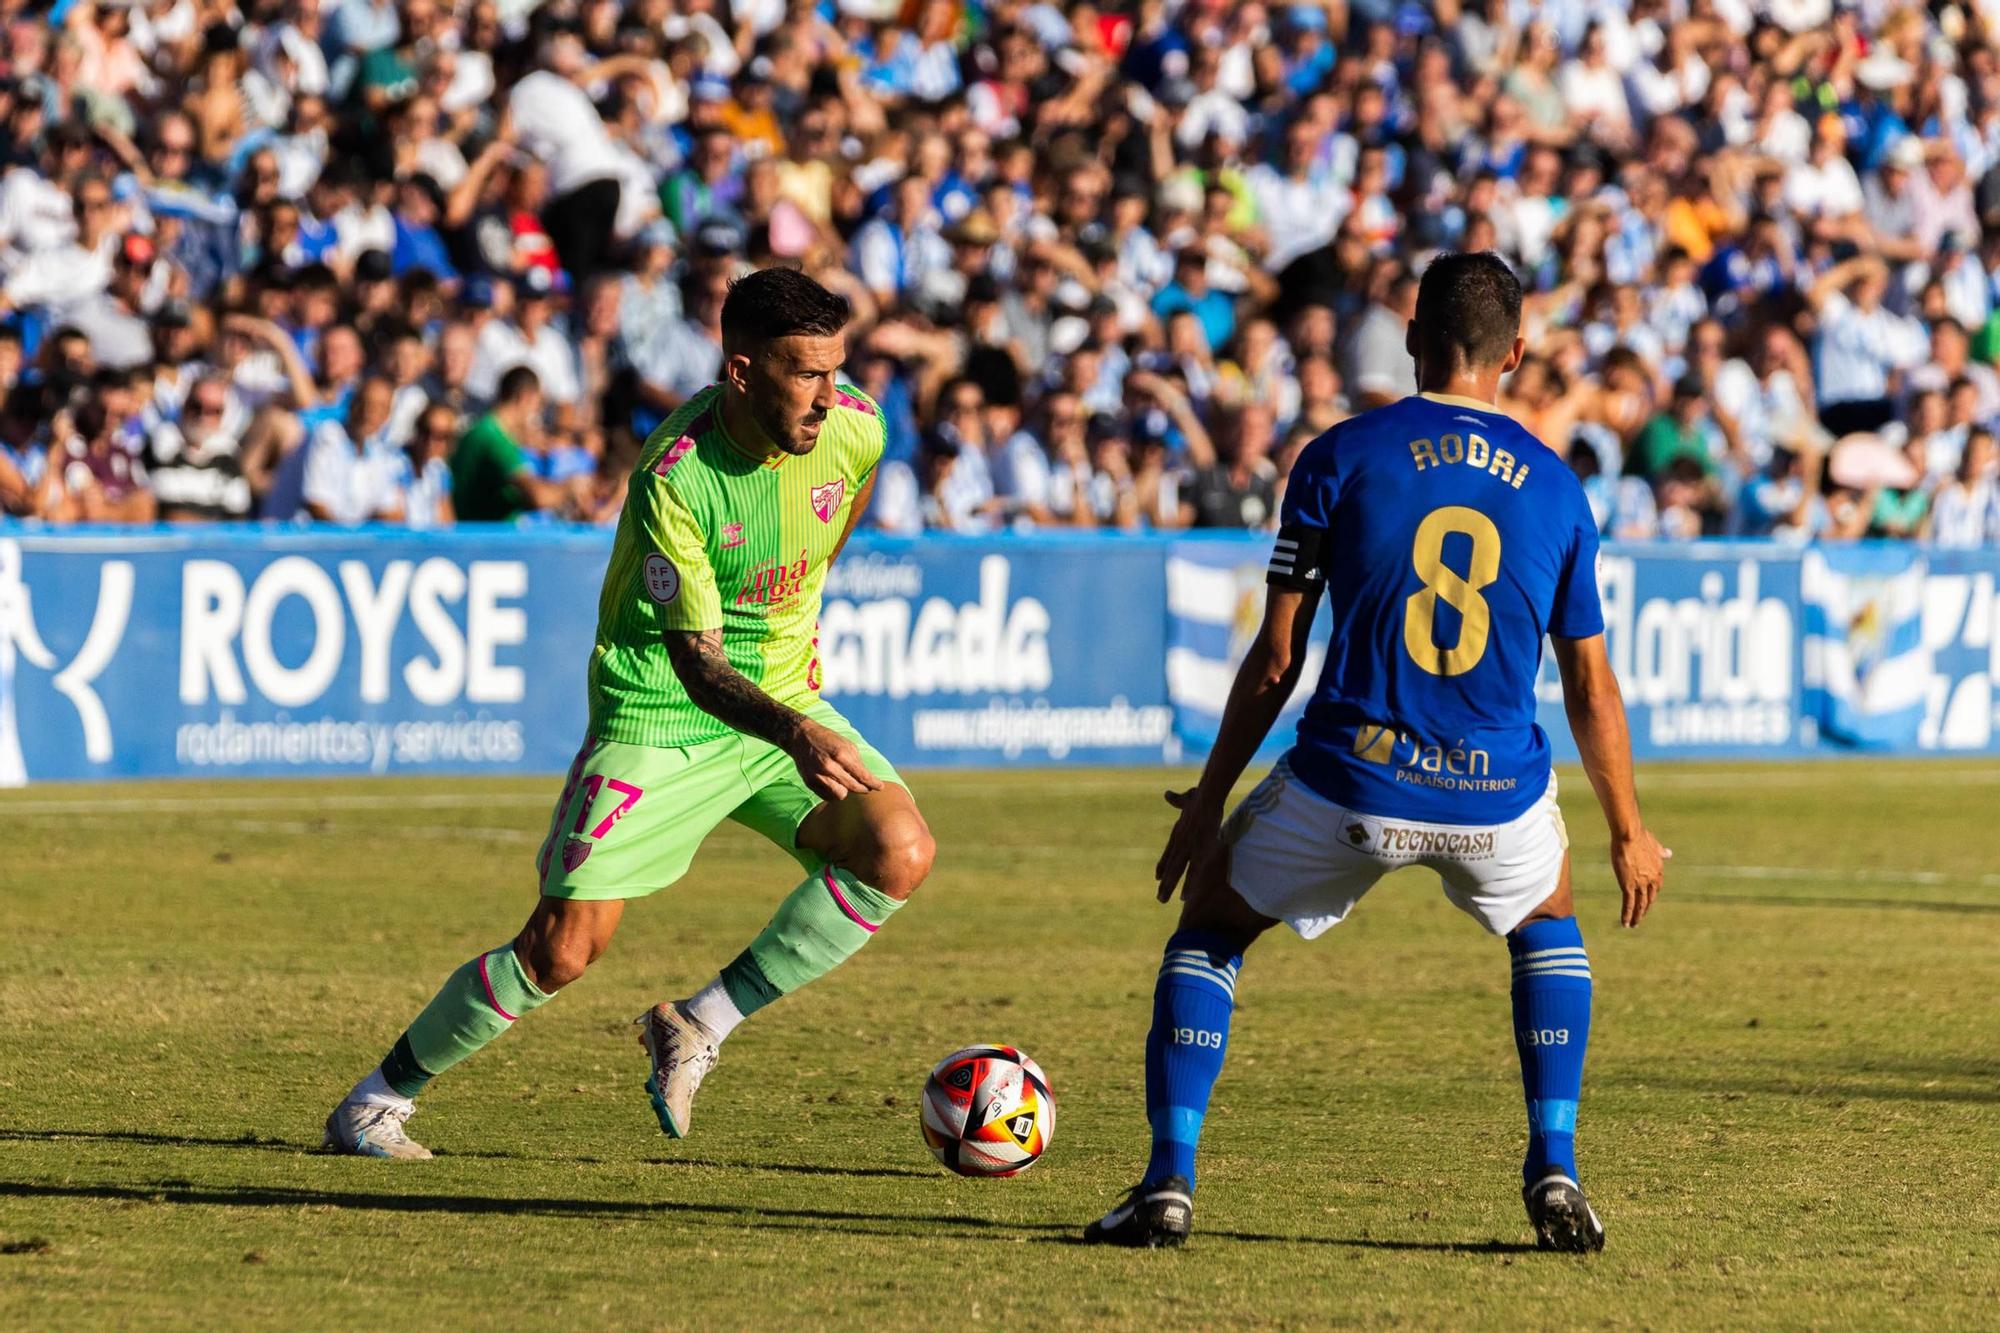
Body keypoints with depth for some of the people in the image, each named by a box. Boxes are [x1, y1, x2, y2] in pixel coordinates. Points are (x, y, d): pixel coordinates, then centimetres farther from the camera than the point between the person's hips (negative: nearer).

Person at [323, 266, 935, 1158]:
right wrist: (794, 734, -45)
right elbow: (696, 660, -29)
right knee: (563, 949, -10)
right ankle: (376, 1101, 11)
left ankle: (699, 1025, -5)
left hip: (785, 706, 5)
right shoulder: (674, 479, -26)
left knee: (899, 852, -20)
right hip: (658, 717, -5)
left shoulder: (855, 432, -10)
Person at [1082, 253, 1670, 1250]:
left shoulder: (1338, 457, 1)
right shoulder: (1556, 486, 8)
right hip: (1496, 796, 2)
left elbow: (1275, 660, 2)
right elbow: (1590, 689, 12)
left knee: (1209, 925, 21)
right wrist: (1628, 833, 24)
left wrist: (1209, 797, 12)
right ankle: (1554, 1176, 18)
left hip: (1350, 780, -2)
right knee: (1546, 924, 34)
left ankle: (1169, 1183, 7)